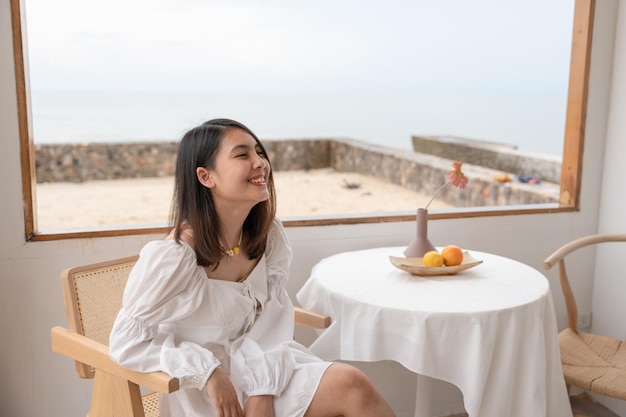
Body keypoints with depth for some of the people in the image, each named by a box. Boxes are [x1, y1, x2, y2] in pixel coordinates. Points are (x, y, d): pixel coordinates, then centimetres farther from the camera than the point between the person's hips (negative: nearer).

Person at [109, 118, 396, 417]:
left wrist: (262, 390, -17)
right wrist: (209, 372, -22)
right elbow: (128, 342, -14)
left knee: (351, 385, -20)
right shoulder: (173, 257, -21)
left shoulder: (267, 233, -3)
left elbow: (273, 320, -4)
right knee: (350, 389, -20)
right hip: (204, 393, -5)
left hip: (261, 368, 5)